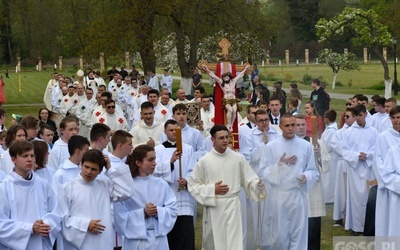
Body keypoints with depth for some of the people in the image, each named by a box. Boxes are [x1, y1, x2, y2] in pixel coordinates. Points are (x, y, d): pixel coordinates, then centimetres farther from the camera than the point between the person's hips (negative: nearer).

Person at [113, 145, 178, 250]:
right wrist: (143, 213, -19)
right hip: (136, 240, -3)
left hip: (158, 239, 3)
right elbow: (120, 216, -10)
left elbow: (173, 210, 4)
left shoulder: (161, 184, 5)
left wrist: (158, 211, -14)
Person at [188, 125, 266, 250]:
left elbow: (249, 179, 3)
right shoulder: (204, 161, -4)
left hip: (232, 207, 0)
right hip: (213, 207, 0)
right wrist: (212, 189, -12)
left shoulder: (238, 158, -1)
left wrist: (258, 185, -19)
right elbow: (192, 185, 0)